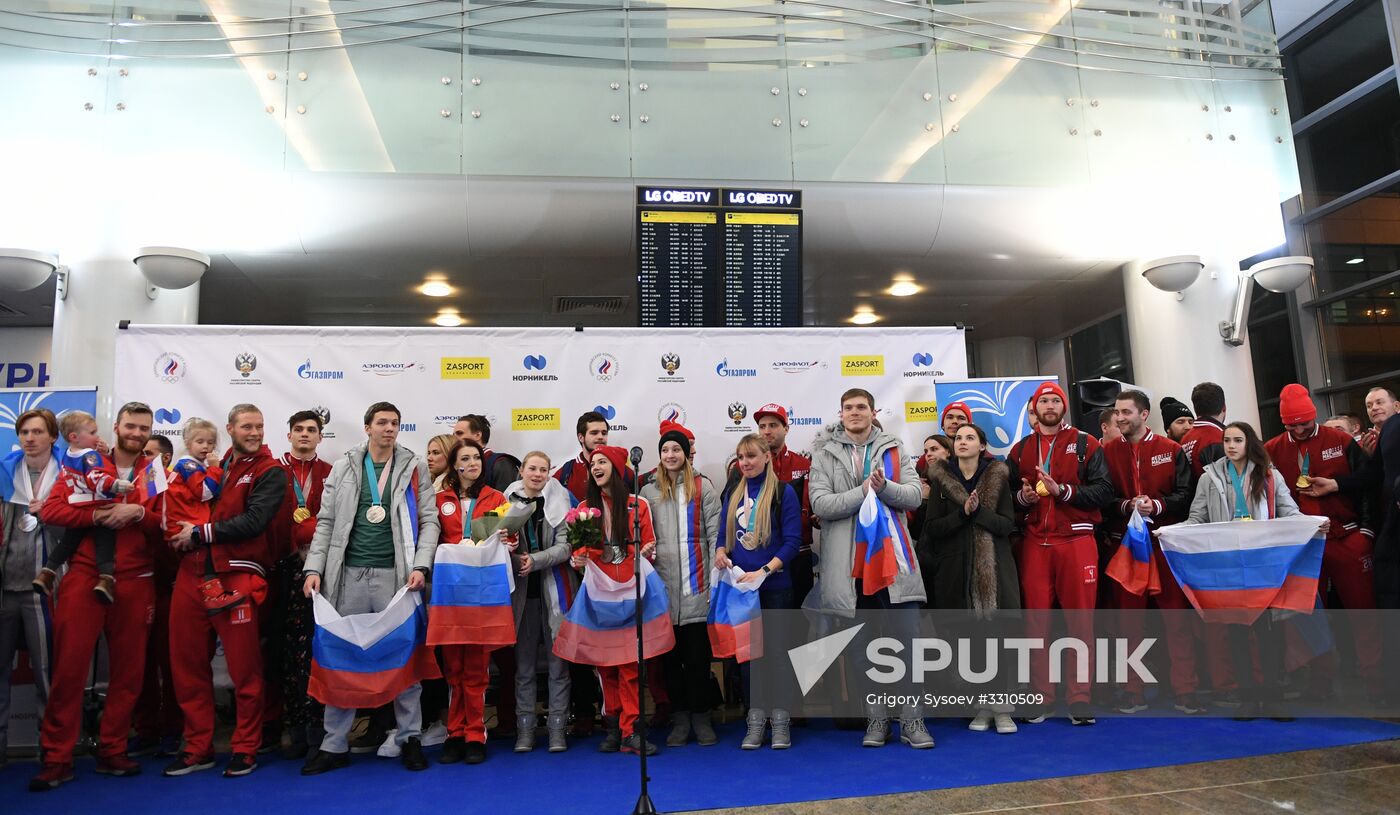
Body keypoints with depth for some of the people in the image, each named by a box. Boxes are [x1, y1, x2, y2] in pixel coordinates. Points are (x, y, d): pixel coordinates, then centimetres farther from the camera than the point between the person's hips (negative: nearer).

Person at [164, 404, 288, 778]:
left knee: (244, 667, -1)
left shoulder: (270, 472, -1)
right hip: (192, 574, 6)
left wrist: (200, 533, -8)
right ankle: (197, 747, 22)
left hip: (237, 576, -5)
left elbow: (254, 521, -12)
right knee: (187, 662, 9)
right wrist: (183, 531, 4)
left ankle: (246, 749, 13)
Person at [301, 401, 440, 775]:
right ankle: (335, 744, 17)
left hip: (395, 574, -1)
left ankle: (410, 738, 15)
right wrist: (314, 568, -1)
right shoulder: (343, 468, 9)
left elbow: (429, 520, 2)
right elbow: (326, 523, 9)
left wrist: (420, 566, -10)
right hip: (349, 574, 2)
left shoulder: (414, 468, 5)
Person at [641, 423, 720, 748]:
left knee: (697, 652, 1)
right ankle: (679, 717, 17)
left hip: (696, 584, -2)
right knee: (669, 653, 7)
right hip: (661, 584, 2)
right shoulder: (649, 492, 10)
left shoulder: (704, 487, 3)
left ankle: (701, 715, 14)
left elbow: (714, 535, 0)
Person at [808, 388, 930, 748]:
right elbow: (820, 504, -7)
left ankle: (912, 720, 11)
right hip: (850, 562, -1)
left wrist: (885, 487, -19)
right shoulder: (824, 454, 4)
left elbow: (915, 495, 0)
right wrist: (864, 491, -14)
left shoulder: (894, 449, 10)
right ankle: (876, 720, 19)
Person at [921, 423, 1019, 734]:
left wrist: (979, 511, -17)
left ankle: (1002, 708, 4)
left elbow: (1008, 524, -1)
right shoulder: (940, 480, 7)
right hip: (955, 569, 0)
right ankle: (982, 706, 12)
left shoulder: (998, 477, 7)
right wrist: (963, 513, -14)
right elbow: (932, 528, 0)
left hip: (995, 568, 0)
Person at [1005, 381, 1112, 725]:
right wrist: (1022, 496, -4)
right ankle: (1040, 696, 9)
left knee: (1080, 619, -1)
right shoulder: (1020, 450, 14)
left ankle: (1080, 697, 6)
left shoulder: (1085, 444, 7)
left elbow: (1104, 489, -3)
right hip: (1034, 543, 2)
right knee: (1036, 618, 1)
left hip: (1076, 540, -2)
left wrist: (1063, 491, -13)